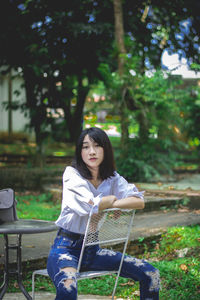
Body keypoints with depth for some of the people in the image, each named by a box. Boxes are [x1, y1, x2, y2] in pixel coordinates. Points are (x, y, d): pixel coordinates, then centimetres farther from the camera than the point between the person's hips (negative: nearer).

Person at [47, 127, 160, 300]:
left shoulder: (113, 178, 6)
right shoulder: (72, 174, -9)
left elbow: (139, 202, -9)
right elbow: (90, 205, -25)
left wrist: (112, 204, -20)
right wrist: (111, 198, -7)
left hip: (93, 249, 6)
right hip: (67, 247, -6)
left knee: (151, 275, -2)